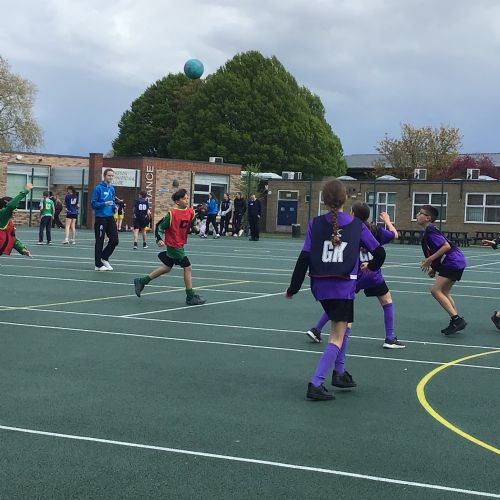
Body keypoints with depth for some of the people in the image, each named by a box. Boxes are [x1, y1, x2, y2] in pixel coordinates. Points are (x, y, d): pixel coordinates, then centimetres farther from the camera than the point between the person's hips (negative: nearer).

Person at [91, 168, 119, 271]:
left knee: (114, 240, 3)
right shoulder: (98, 188, -9)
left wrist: (114, 206, 0)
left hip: (110, 217, 6)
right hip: (100, 217, -6)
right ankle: (98, 265, 11)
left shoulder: (112, 189, 10)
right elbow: (93, 204, -10)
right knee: (100, 242, 1)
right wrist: (105, 203, -22)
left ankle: (104, 258, 24)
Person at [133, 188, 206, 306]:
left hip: (180, 245, 8)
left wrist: (195, 227, -7)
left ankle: (141, 282, 30)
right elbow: (159, 226, -13)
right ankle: (190, 297, 1)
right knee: (187, 268, -8)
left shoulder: (191, 212, 1)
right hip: (174, 245, -8)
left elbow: (193, 224, 15)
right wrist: (159, 240, -24)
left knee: (167, 267, 18)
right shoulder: (172, 213, -17)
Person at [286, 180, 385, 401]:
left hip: (320, 285, 3)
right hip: (344, 287, -3)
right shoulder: (357, 225, -1)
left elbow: (304, 258, -4)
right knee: (337, 337, 0)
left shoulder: (315, 224, 0)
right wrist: (371, 265, 27)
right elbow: (380, 253, 4)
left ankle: (339, 372, 29)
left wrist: (293, 287, 4)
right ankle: (316, 384, -11)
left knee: (341, 326, 26)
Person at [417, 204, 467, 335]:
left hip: (453, 263, -11)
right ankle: (456, 322, 17)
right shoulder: (428, 231, 17)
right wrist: (434, 268, 20)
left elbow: (446, 246, -23)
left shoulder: (430, 231, -14)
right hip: (454, 263, 11)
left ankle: (456, 319, -17)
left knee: (436, 290, -13)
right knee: (444, 292, 17)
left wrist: (430, 259, -21)